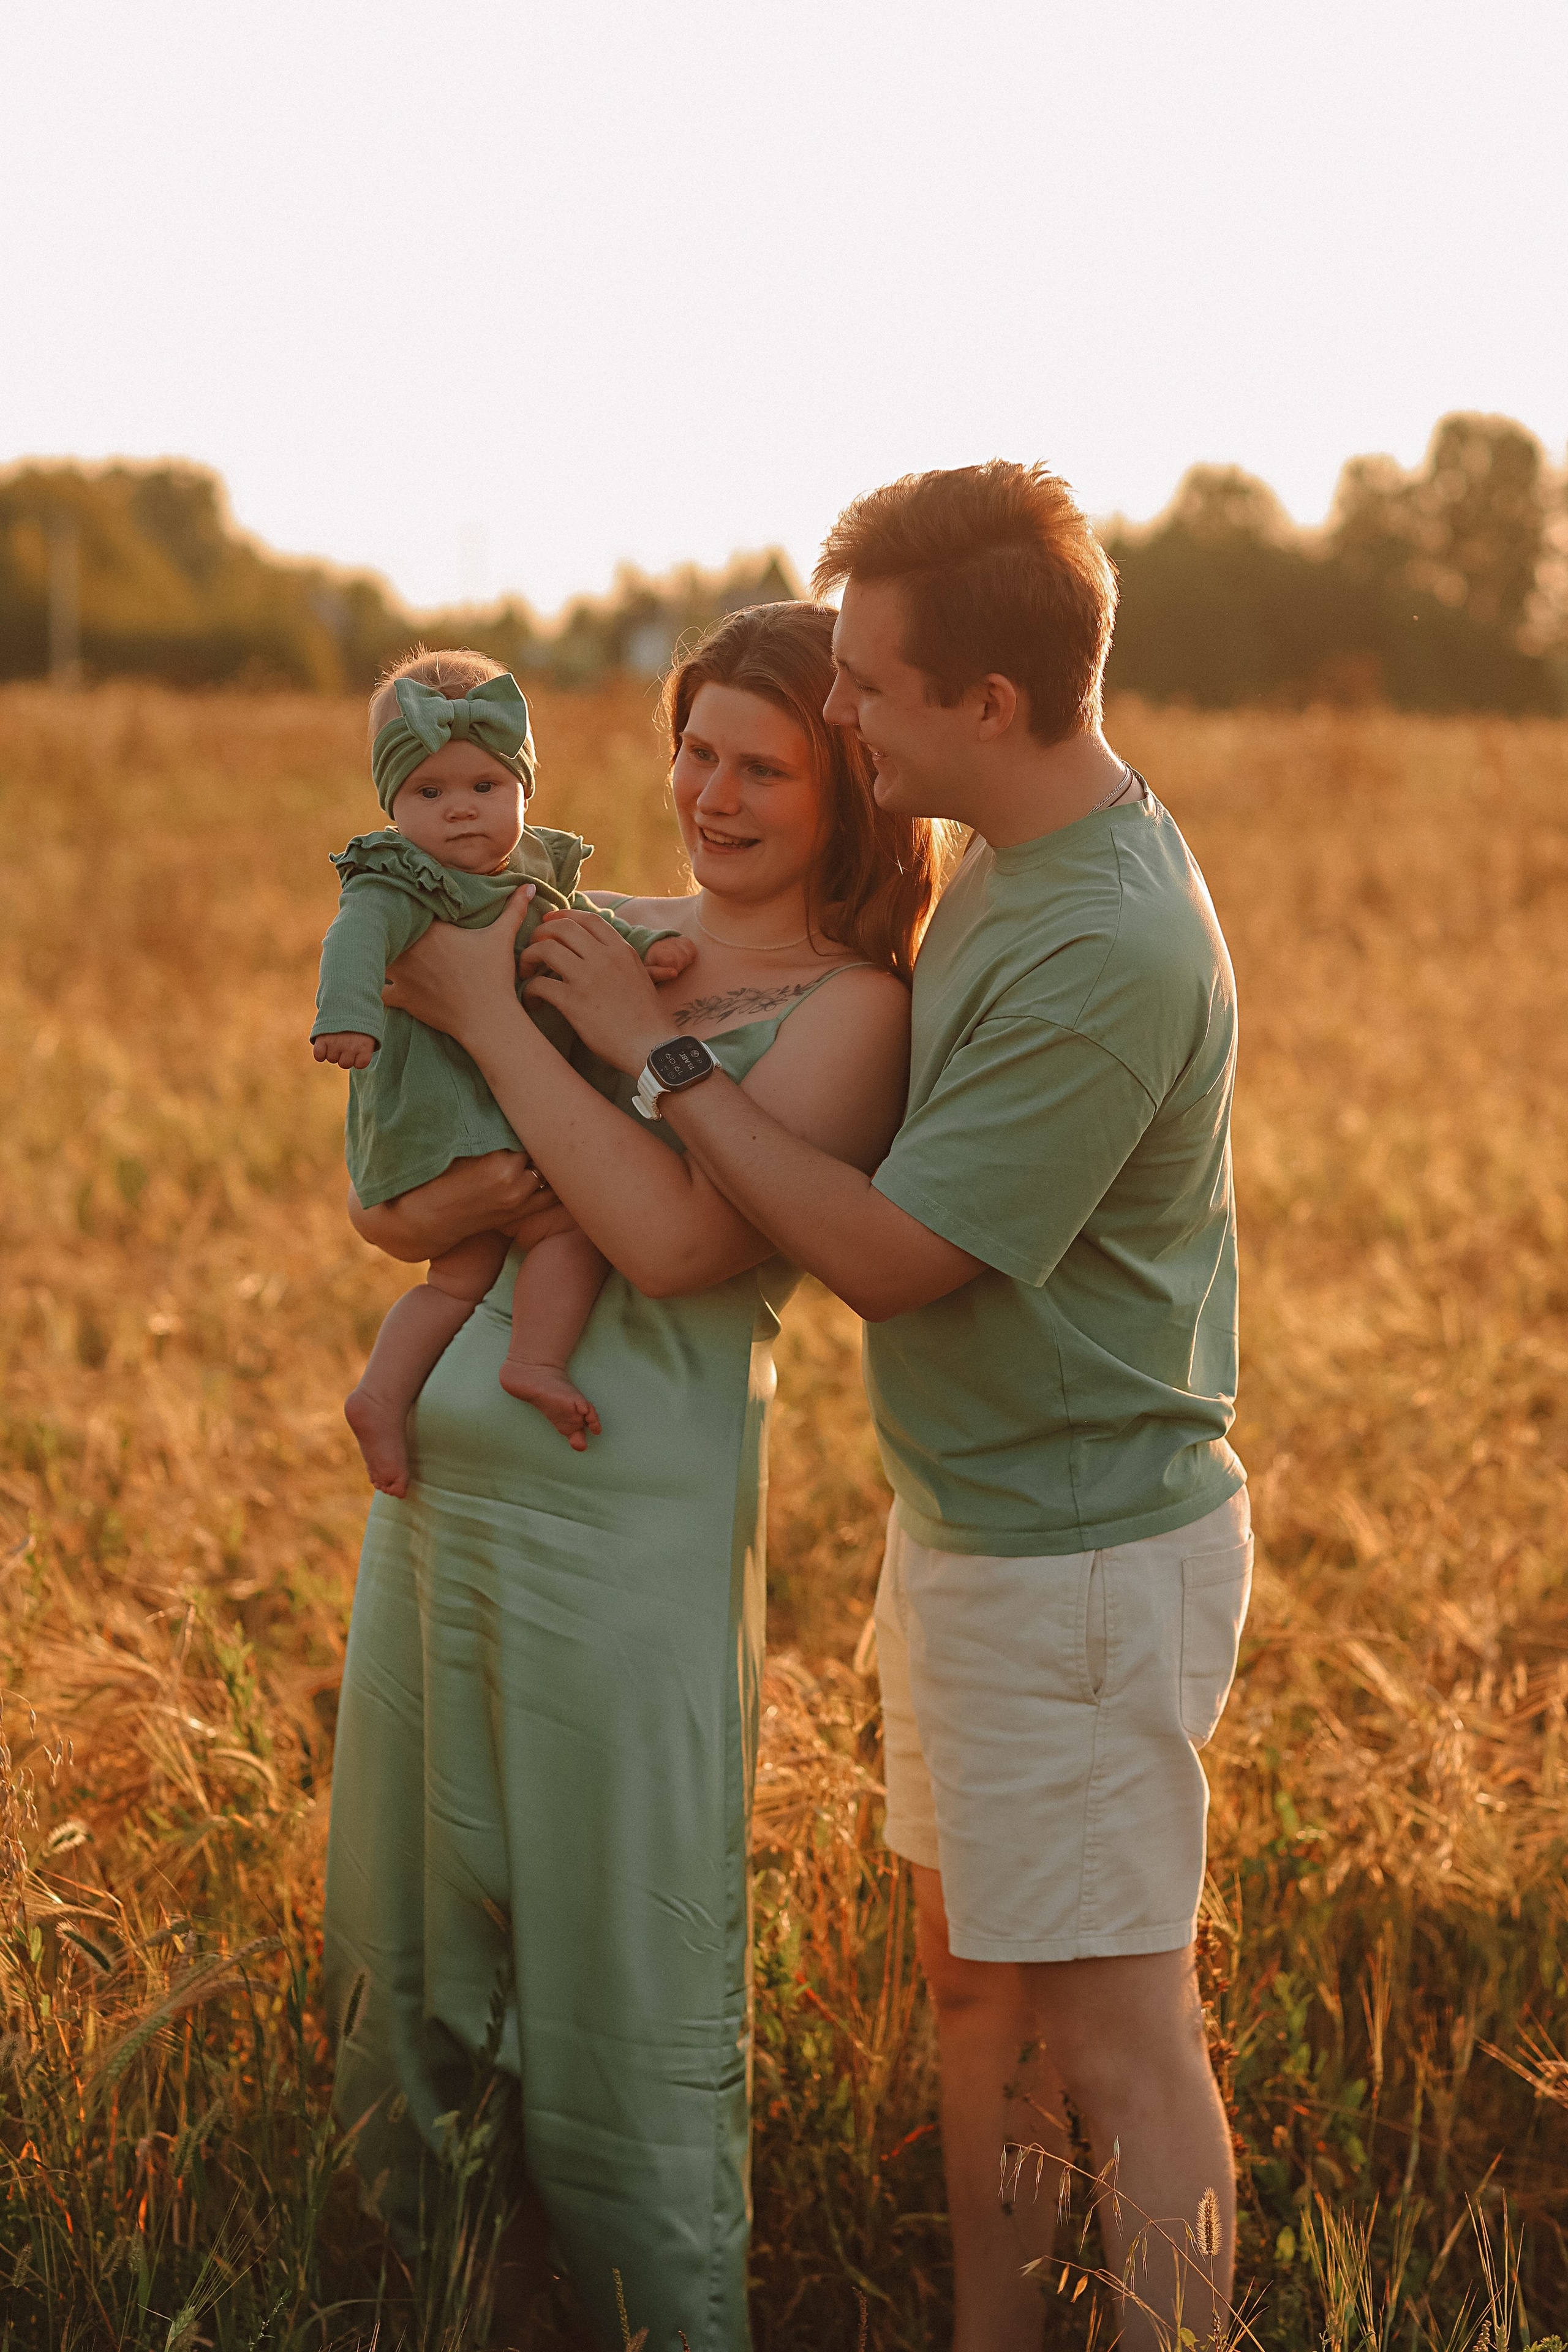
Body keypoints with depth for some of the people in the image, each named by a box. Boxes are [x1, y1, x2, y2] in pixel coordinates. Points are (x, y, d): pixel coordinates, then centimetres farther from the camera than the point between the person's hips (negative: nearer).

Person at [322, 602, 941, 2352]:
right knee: (401, 1963, 16)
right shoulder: (592, 930, 11)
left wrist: (495, 1019, -13)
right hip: (431, 1491, 7)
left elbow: (677, 1240, -20)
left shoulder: (852, 1011, -6)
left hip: (627, 1529, -7)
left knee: (617, 1993, 2)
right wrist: (467, 1197, -13)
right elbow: (376, 1206, 10)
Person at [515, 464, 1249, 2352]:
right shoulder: (1009, 863, 5)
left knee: (1116, 2030, 0)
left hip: (1083, 1563, -10)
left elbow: (884, 1253, -22)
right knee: (976, 1987, 19)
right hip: (973, 1524, 10)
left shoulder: (1108, 956, -26)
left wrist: (650, 1048, -14)